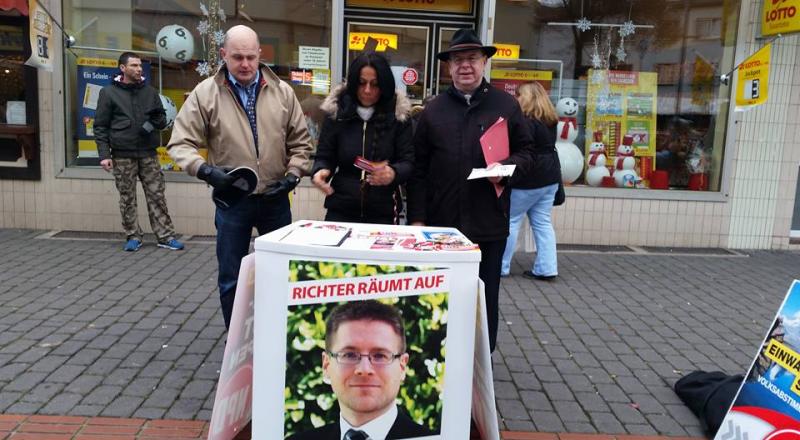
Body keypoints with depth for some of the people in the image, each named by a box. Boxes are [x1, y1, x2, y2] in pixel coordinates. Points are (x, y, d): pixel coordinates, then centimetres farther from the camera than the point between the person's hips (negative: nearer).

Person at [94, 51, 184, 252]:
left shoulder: (149, 91, 10)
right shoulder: (109, 92, 1)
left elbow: (162, 119, 15)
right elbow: (100, 126, 0)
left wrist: (156, 121, -9)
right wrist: (104, 154, -8)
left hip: (149, 154, 2)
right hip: (123, 156, -2)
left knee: (157, 196, 2)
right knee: (127, 198, 6)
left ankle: (166, 236, 6)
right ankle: (133, 237, 16)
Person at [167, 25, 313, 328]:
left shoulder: (282, 92, 1)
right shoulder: (205, 93, -5)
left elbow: (300, 142, 7)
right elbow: (181, 143, -5)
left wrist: (293, 174, -8)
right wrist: (205, 170, -23)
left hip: (275, 198, 2)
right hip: (232, 200, -2)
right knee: (231, 278, 8)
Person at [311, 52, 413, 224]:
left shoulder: (399, 116, -2)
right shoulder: (336, 113, 1)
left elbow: (409, 162, -5)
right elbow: (324, 157, 5)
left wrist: (393, 173, -27)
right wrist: (321, 171, -18)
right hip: (341, 210, 1)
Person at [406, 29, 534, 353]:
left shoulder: (506, 105, 4)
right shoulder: (433, 110, 5)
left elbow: (525, 150, 10)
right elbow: (419, 168, 4)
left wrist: (506, 168, -13)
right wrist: (417, 217, -1)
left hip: (489, 222, 0)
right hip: (442, 222, 1)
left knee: (486, 298, 9)